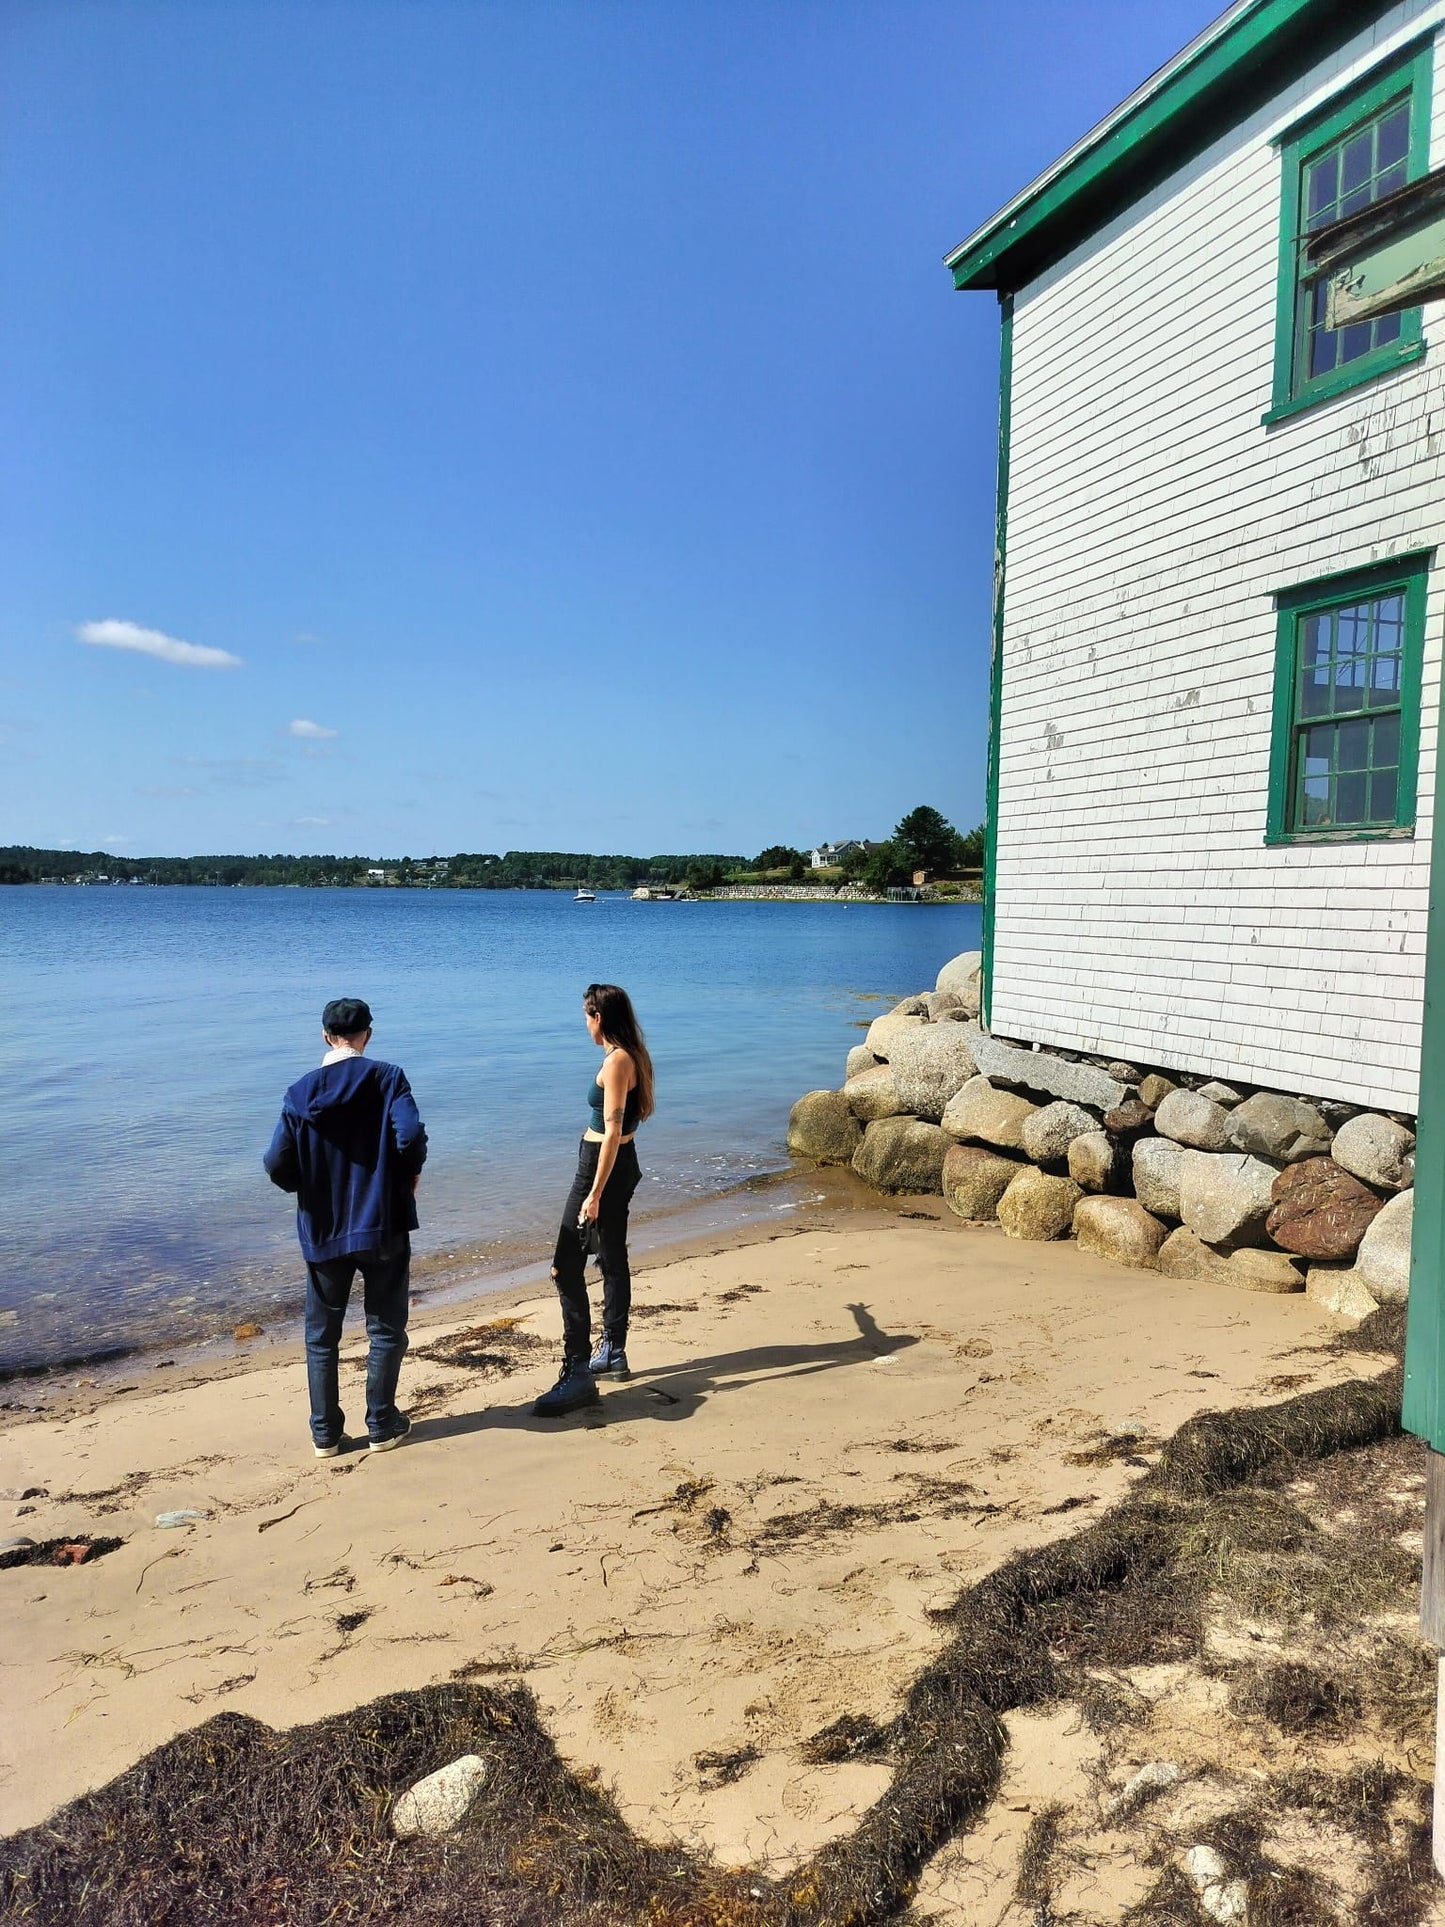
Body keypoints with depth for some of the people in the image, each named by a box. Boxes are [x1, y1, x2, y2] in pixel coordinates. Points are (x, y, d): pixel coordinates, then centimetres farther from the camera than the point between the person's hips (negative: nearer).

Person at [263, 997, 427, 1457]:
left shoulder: (300, 1092, -1)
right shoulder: (387, 1078, -9)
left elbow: (277, 1165, -4)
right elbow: (411, 1137, -21)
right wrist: (411, 1173, -1)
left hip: (322, 1231, 2)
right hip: (382, 1226, -2)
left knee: (321, 1335, 14)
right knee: (386, 1330, 12)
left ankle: (325, 1434, 20)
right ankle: (382, 1426, 18)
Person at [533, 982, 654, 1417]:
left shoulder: (616, 1061, -19)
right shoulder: (631, 1056, 10)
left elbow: (613, 1132, -23)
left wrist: (594, 1194, -23)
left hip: (603, 1167, -10)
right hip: (621, 1165, 10)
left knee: (566, 1269, -8)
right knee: (613, 1262, 17)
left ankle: (578, 1374, -8)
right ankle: (613, 1354, 28)